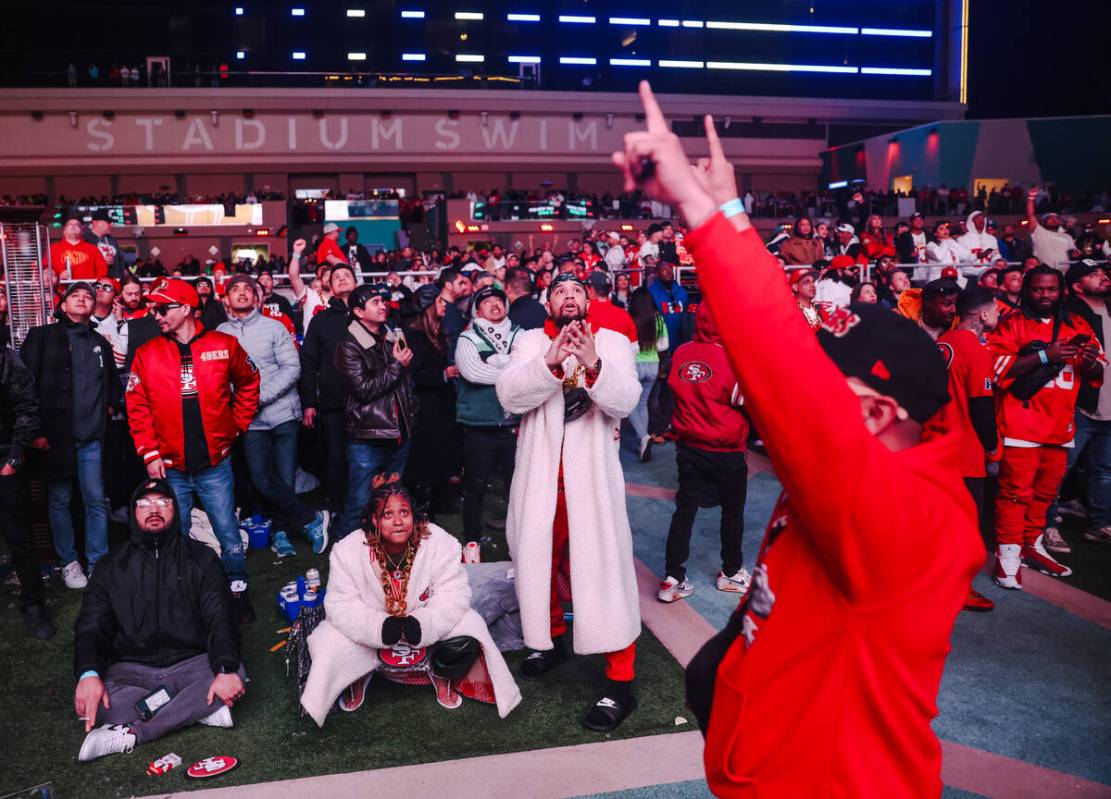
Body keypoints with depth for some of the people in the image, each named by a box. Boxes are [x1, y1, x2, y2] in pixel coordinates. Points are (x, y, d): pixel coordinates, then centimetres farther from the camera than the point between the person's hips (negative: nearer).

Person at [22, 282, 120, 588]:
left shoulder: (100, 343, 15)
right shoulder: (42, 336, 2)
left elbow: (112, 383, 28)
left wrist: (110, 406, 9)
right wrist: (36, 430, -10)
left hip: (92, 436, 3)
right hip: (56, 434, -3)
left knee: (96, 500, 2)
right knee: (60, 500, 6)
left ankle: (99, 562, 11)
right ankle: (68, 562, 18)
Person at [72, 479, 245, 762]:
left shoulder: (201, 558, 5)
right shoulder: (113, 567, 10)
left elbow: (220, 619, -6)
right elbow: (91, 626, 0)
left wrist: (226, 670, -26)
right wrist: (88, 674, -23)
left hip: (191, 663, 0)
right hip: (133, 670, 1)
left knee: (235, 674, -31)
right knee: (92, 701, -30)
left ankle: (130, 734, -27)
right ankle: (201, 711, -25)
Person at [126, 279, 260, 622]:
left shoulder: (224, 346, -2)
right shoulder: (147, 354, 1)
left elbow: (248, 383, 13)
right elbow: (137, 408, 2)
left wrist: (237, 424, 7)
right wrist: (149, 454, -4)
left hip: (215, 463, -1)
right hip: (170, 467, 1)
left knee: (228, 533, 6)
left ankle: (238, 592, 22)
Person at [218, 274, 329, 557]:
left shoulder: (274, 327, 1)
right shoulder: (221, 333, 7)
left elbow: (292, 368, -5)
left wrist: (261, 396, -14)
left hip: (283, 413, -1)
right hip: (251, 419, 1)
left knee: (285, 478, 2)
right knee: (262, 479, -6)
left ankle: (280, 531, 22)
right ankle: (312, 520, 8)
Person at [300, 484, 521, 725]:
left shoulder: (441, 543, -21)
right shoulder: (347, 551, -20)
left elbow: (454, 597, -20)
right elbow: (341, 606, -19)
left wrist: (421, 624, -38)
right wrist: (381, 626, -36)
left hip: (427, 631, 0)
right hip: (369, 635, 0)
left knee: (470, 628, -23)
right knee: (328, 642, -25)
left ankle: (441, 674, 12)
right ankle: (358, 677, 13)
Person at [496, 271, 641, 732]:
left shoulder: (611, 342, 1)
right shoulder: (531, 342, 4)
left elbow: (626, 401, -12)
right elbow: (509, 397, -11)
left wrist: (593, 365, -30)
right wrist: (551, 361, -26)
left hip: (592, 475, -2)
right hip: (540, 474, 3)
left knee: (604, 567, -5)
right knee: (538, 559, 16)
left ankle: (620, 680, 3)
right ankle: (550, 639, 41)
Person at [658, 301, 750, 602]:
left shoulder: (681, 354, -6)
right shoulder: (733, 359, -20)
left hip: (689, 447, 4)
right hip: (726, 451, -4)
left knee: (685, 510, 10)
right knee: (733, 510, 16)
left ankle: (673, 578, 10)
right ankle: (731, 572, 31)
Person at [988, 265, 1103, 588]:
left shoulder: (1077, 325, 14)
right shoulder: (1012, 323, -1)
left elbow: (1095, 376, 16)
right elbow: (997, 367, -14)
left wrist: (1091, 362, -7)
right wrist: (1044, 356, -19)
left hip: (1060, 424, 6)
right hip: (1021, 423, -5)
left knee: (1046, 491, 13)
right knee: (1016, 490, -8)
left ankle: (1032, 546, 27)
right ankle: (1008, 553, -2)